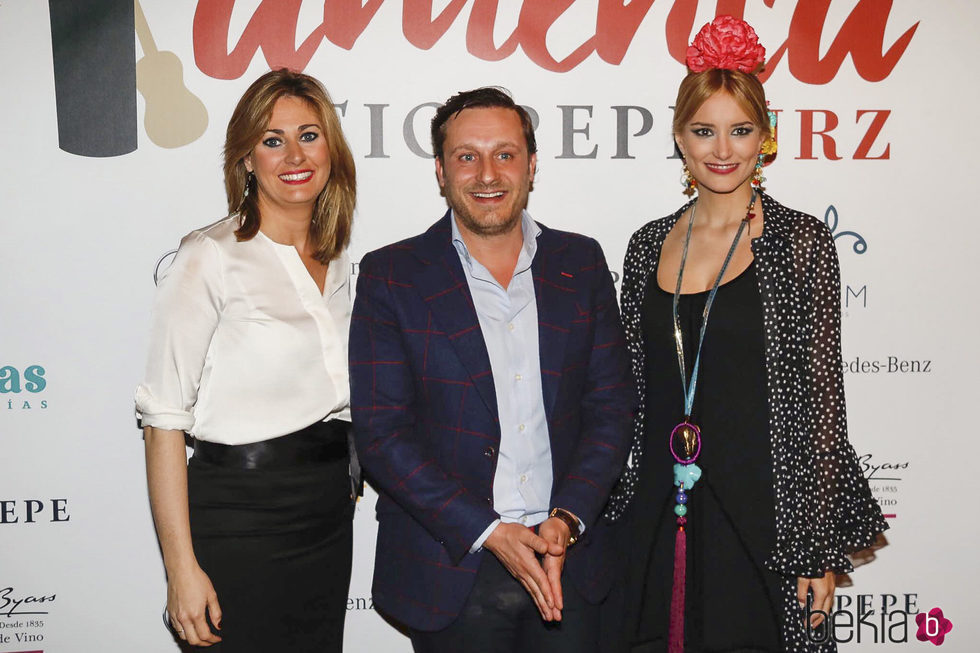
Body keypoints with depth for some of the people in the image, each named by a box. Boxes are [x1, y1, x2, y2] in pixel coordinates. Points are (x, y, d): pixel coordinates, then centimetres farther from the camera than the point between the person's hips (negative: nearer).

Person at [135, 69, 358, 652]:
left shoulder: (338, 262, 9)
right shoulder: (211, 258, -11)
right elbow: (165, 418, -14)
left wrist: (343, 484, 12)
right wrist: (182, 568, -17)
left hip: (330, 513, 6)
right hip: (242, 519, -6)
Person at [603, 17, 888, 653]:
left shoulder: (802, 241, -5)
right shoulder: (649, 245, 7)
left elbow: (824, 397, -6)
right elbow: (630, 394, 11)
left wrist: (821, 548, -8)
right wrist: (615, 515, 9)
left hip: (762, 520, -3)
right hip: (654, 516, 4)